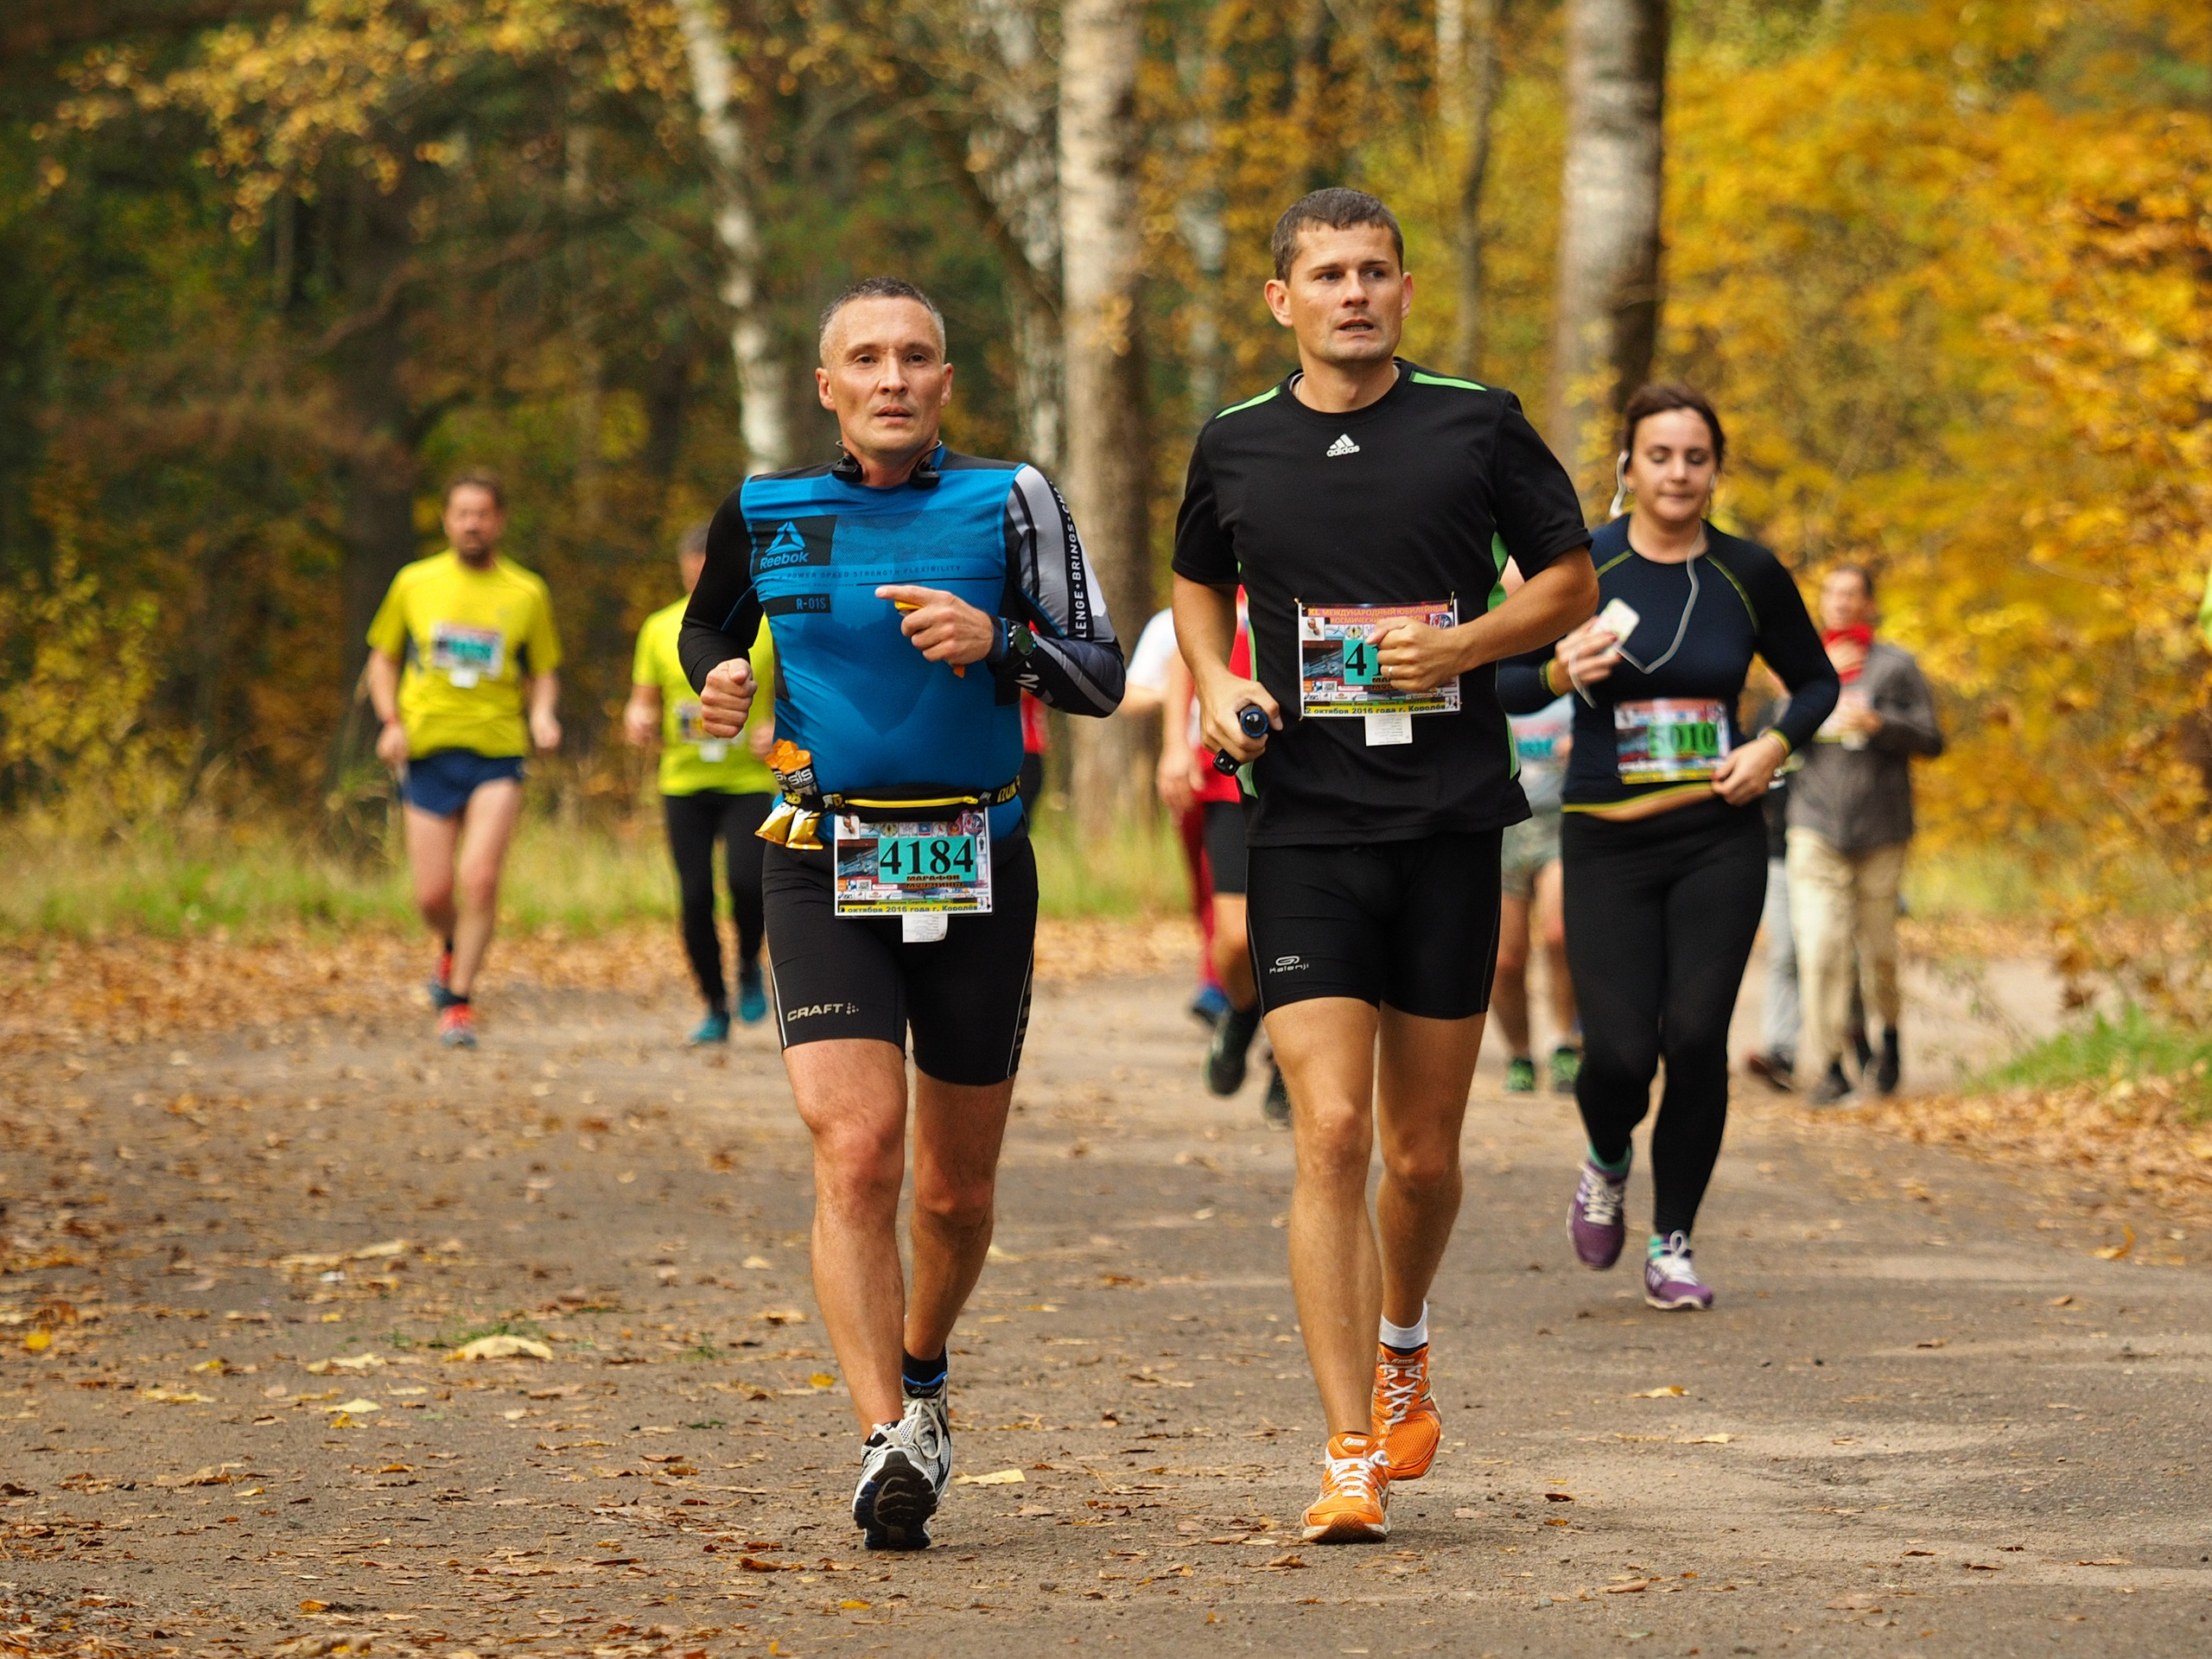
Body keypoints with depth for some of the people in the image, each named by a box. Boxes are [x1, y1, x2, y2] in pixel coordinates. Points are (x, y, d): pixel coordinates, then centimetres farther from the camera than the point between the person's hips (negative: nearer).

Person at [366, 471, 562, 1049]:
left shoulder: (526, 593, 6)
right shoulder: (414, 583, 7)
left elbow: (543, 672, 14)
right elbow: (383, 658, 15)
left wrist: (542, 713, -8)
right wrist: (391, 721, -1)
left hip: (497, 753, -1)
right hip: (428, 752, 1)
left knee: (479, 879, -17)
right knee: (433, 895, 0)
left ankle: (458, 1000, -5)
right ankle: (454, 948, 35)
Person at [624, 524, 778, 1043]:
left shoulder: (769, 625, 0)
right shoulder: (660, 629, 6)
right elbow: (643, 703, 12)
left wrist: (780, 728, -15)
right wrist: (640, 720, -11)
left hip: (752, 782, -2)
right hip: (685, 783, 2)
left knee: (746, 880, -22)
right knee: (695, 898, -3)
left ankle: (749, 968, 8)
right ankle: (716, 1008, 14)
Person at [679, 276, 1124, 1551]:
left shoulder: (1009, 502, -1)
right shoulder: (765, 513, 4)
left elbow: (1101, 677, -3)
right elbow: (707, 630, 23)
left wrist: (996, 641, -21)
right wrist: (718, 683, 0)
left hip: (978, 869, 1)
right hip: (825, 866, -1)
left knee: (957, 1189, 11)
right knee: (856, 1153, -19)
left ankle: (921, 1372, 40)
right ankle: (891, 1442, -22)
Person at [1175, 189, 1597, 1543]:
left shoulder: (1478, 426, 2)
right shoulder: (1236, 448, 6)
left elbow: (1571, 577, 10)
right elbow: (1200, 583, 24)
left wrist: (1466, 643, -8)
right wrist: (1217, 684, 4)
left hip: (1454, 822, 0)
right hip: (1305, 832, 0)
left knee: (1424, 1152, 8)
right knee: (1331, 1133, -13)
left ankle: (1404, 1341, 40)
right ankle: (1352, 1458, -11)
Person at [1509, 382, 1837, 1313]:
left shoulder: (1748, 575, 2)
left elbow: (1816, 681, 15)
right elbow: (1500, 689, 3)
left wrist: (1774, 746, -4)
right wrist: (1561, 673, -18)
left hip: (1718, 841, 1)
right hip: (1607, 843, -1)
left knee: (1696, 1036, -9)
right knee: (1621, 1049, -9)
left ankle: (1673, 1243, 8)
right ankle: (1607, 1164, 27)